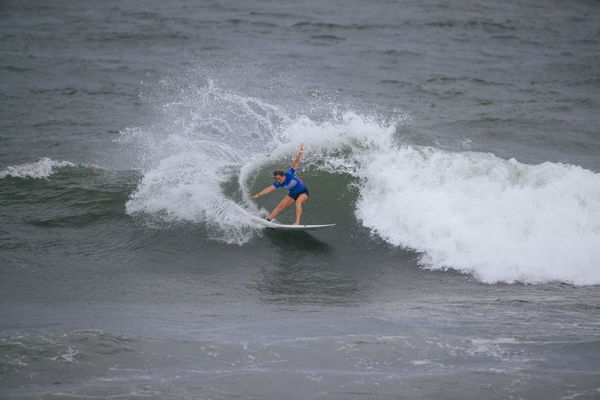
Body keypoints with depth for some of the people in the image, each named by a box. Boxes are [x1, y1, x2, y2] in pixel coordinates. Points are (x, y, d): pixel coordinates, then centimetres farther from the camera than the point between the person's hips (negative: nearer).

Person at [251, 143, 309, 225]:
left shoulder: (289, 174, -24)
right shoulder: (278, 183, -13)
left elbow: (296, 162, -27)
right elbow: (269, 189, -20)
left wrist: (301, 152, -34)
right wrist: (259, 194, -30)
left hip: (303, 192, -5)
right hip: (293, 194, 5)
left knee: (298, 202, -33)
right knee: (280, 206, -1)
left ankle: (297, 222, -38)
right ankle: (268, 219, 6)